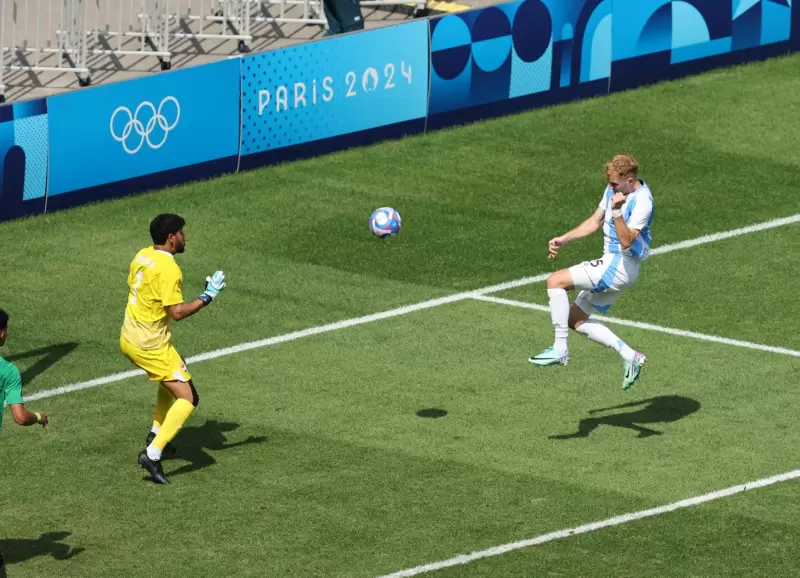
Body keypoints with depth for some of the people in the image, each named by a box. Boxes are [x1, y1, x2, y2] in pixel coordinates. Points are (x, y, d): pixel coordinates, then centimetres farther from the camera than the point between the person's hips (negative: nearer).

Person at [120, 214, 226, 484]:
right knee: (187, 398, -8)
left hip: (129, 337, 9)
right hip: (151, 346, -9)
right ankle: (152, 455, -17)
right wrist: (208, 296, -19)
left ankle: (156, 434, 37)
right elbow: (177, 312, -26)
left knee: (171, 379, 33)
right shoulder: (169, 269, -23)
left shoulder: (142, 256, 4)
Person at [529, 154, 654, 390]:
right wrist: (564, 240, 10)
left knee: (555, 281, -16)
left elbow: (626, 241, -28)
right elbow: (595, 222, 19)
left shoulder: (642, 202, -21)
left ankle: (560, 349, -13)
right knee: (576, 320, 12)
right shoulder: (614, 189, 7)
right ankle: (630, 356, 13)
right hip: (612, 264, 10)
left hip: (619, 266, -10)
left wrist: (617, 211, -38)